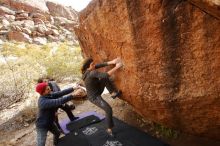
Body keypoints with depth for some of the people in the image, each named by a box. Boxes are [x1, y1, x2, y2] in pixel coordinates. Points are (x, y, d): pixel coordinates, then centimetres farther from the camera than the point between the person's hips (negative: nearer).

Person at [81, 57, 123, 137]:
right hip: (94, 97, -9)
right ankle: (109, 129, 6)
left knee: (104, 79, -8)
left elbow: (101, 65, -9)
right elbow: (106, 75, -43)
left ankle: (114, 93, 1)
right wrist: (116, 67, -34)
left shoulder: (87, 70, -8)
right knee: (108, 110, -16)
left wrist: (112, 62, -22)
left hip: (97, 90, 9)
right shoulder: (92, 73, -35)